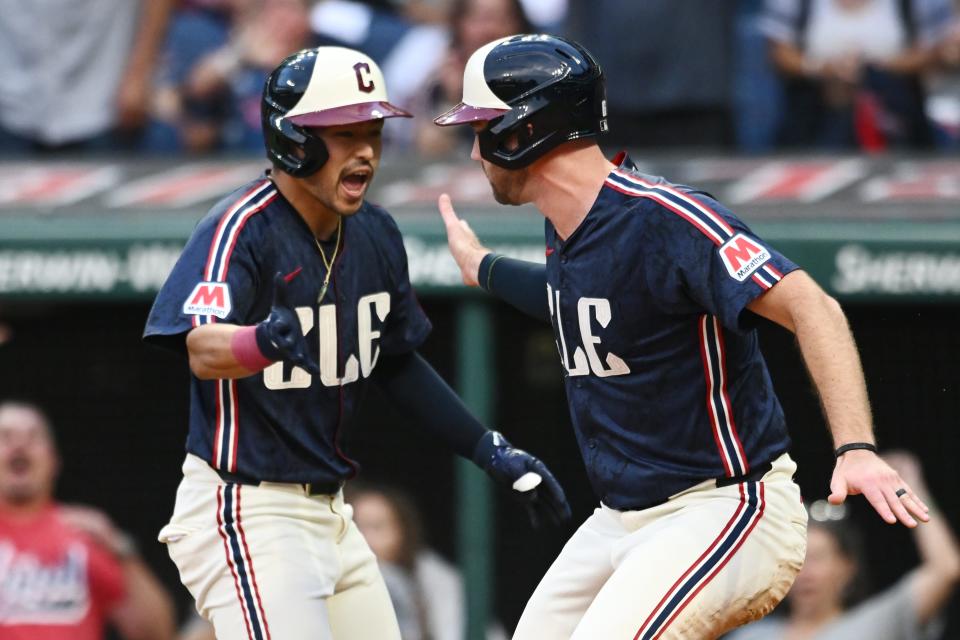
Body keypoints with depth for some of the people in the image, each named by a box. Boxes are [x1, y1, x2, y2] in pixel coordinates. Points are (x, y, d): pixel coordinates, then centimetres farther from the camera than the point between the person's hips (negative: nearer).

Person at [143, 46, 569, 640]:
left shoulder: (376, 234, 6)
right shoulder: (242, 228, -18)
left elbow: (397, 364, 20)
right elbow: (203, 351, -34)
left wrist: (491, 451, 17)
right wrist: (267, 342, -55)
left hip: (328, 512, 9)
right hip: (247, 513, -9)